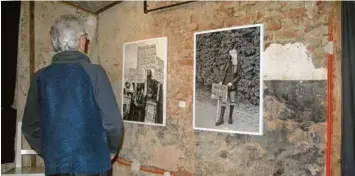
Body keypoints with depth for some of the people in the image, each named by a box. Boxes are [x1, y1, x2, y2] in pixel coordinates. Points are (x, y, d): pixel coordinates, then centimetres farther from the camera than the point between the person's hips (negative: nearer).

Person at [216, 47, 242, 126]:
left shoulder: (238, 64, -5)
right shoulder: (228, 62, 4)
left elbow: (239, 76, -6)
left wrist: (232, 82, -15)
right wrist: (222, 81, 6)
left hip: (232, 85, -2)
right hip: (225, 84, 2)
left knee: (232, 102, 7)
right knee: (223, 101, 0)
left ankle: (230, 117, 23)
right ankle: (221, 119, 4)